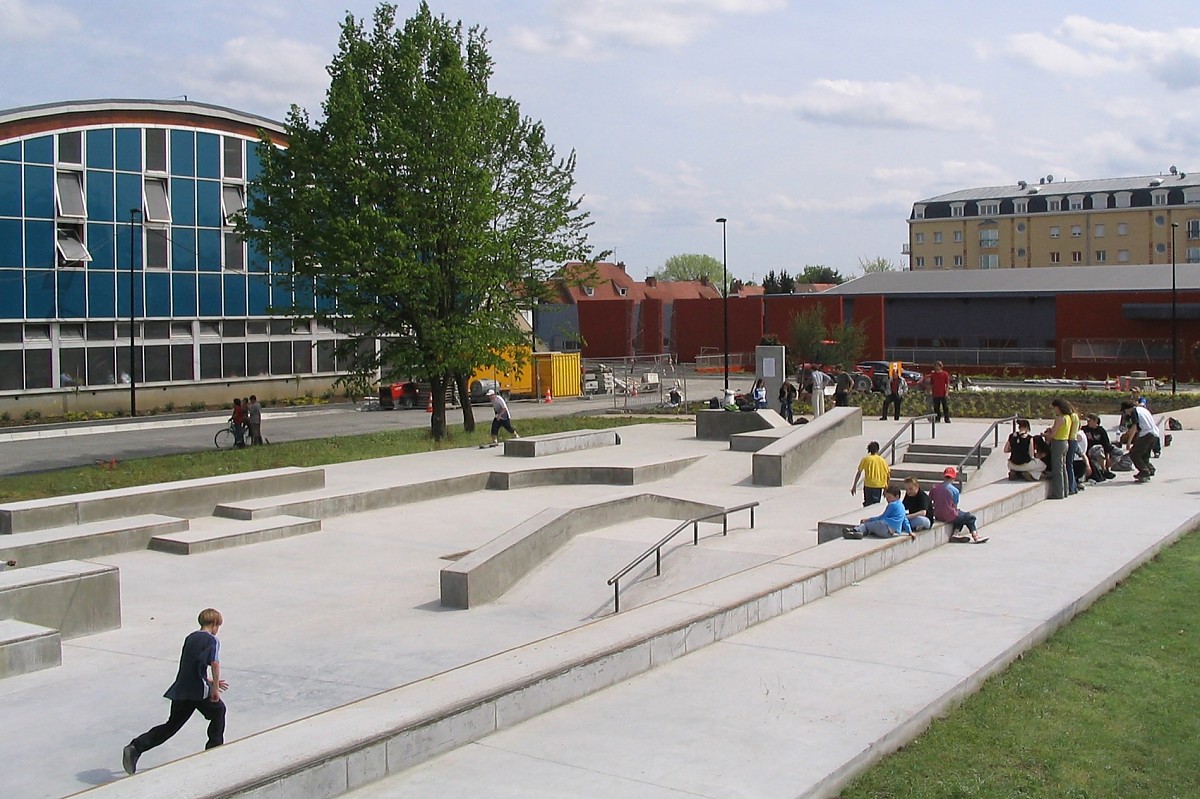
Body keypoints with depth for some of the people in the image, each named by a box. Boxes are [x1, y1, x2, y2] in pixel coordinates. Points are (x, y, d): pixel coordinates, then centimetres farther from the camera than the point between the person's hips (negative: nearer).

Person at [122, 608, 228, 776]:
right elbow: (215, 663, -22)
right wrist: (215, 687, -14)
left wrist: (210, 682, 32)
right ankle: (214, 749, 22)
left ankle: (135, 747, 0)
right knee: (218, 709, 18)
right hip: (199, 691, -6)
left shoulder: (190, 638, 18)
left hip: (180, 690, 6)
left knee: (172, 724, 12)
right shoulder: (211, 640, -6)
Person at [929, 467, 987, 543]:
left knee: (960, 517, 29)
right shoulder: (954, 490, -13)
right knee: (971, 518, 15)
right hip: (950, 516, -6)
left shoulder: (934, 488, -1)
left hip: (937, 516, 6)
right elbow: (955, 507, -7)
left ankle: (956, 533, 12)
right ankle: (975, 536, 5)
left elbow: (929, 502, 5)